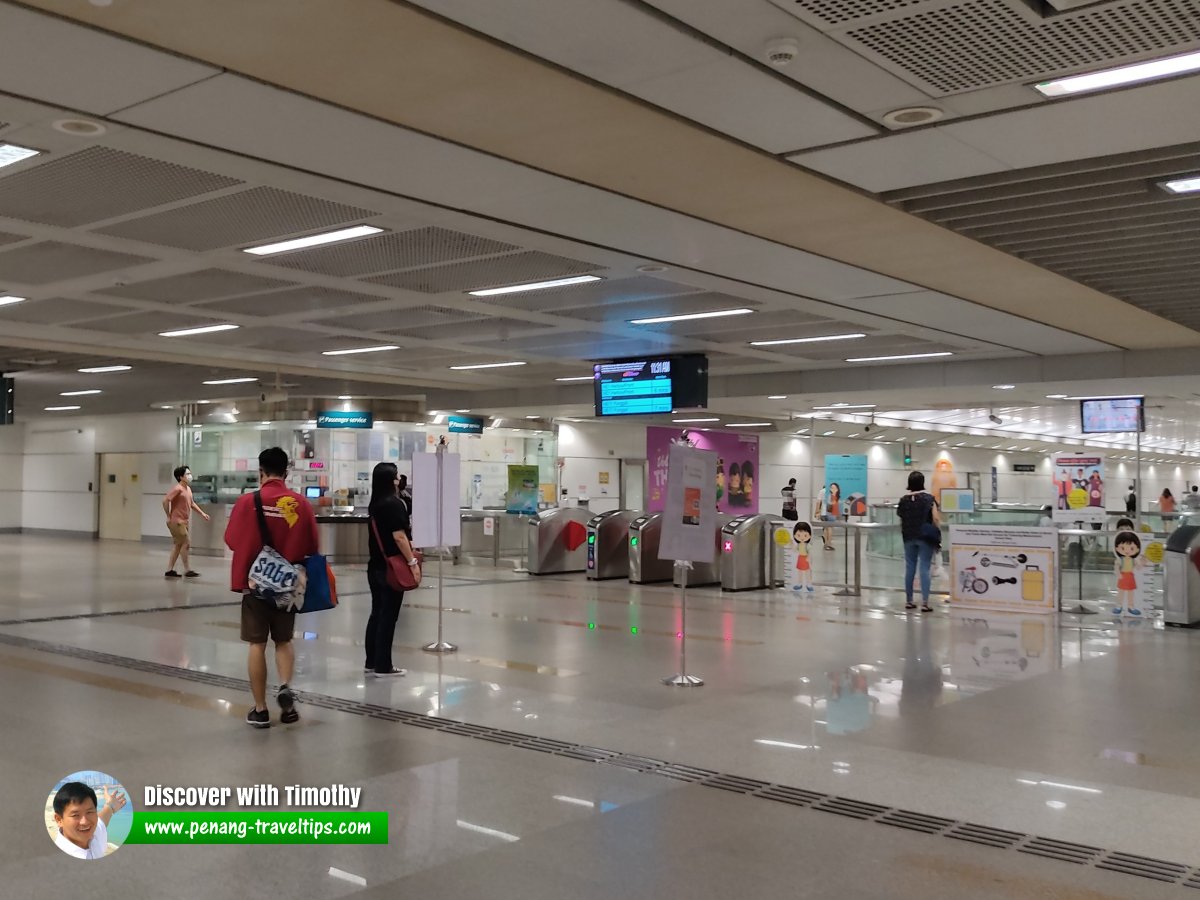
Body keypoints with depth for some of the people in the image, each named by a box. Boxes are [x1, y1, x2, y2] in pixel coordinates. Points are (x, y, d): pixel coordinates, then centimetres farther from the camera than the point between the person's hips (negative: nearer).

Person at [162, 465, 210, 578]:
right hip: (177, 522, -9)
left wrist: (202, 513, 16)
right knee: (186, 543, -7)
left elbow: (192, 503, 23)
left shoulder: (188, 489, 11)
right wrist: (169, 516, -16)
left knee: (178, 545, 12)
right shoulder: (178, 489, -16)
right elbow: (165, 501, -22)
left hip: (184, 522, 9)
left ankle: (169, 570, 18)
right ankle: (187, 571, -1)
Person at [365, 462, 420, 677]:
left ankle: (371, 662, 19)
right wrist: (412, 561, -19)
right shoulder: (394, 503, -15)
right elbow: (398, 537, -20)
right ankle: (383, 666, 2)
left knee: (377, 613, 13)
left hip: (375, 566, 8)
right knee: (388, 616, -2)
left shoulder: (375, 504, 11)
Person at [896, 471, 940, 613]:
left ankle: (908, 601, 17)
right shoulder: (928, 498, -7)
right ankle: (925, 603, -5)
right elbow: (936, 519, -12)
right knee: (924, 569, -3)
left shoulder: (903, 500, 3)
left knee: (910, 568, 11)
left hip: (909, 538, 3)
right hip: (925, 537, -3)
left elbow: (900, 520, 5)